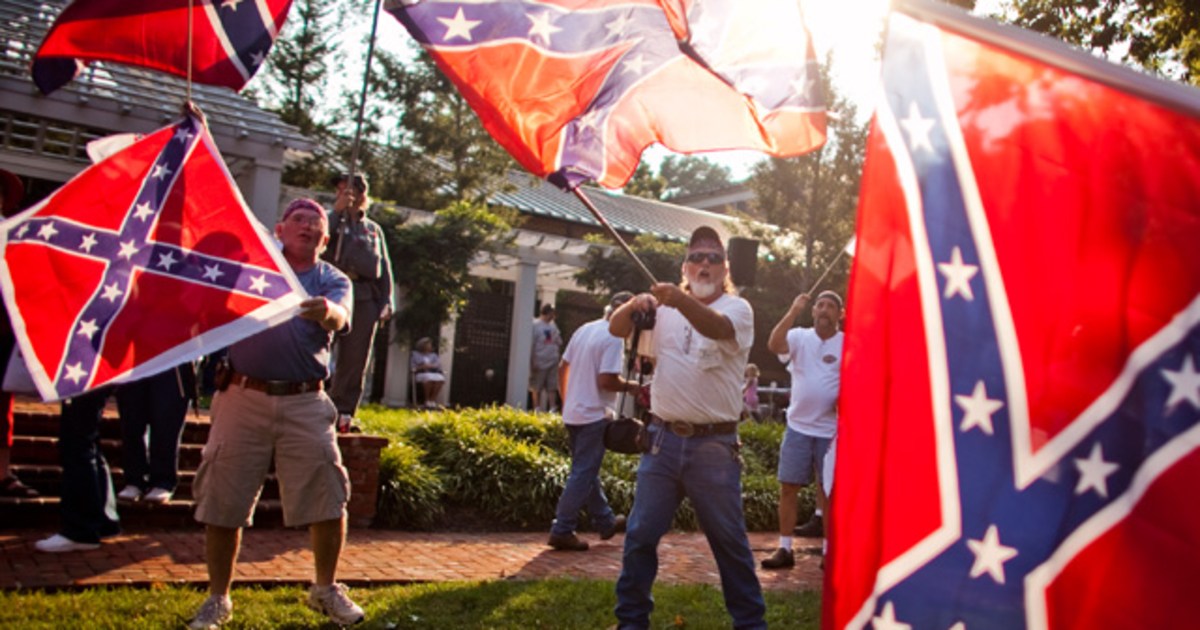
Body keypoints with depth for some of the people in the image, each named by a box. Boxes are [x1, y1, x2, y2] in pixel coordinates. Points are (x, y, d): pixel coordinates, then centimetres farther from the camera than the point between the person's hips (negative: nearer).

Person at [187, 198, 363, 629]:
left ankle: (326, 589, 19)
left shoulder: (333, 281, 8)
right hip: (243, 397, 1)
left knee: (329, 500, -2)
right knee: (222, 504, 4)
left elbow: (339, 318, -15)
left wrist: (327, 312, -37)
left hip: (305, 403, 0)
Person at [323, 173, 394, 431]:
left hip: (365, 297, 3)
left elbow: (385, 268, 17)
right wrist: (336, 210, -9)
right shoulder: (332, 220, 13)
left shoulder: (374, 229, 20)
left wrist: (386, 302, 7)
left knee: (355, 358, 2)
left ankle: (343, 411, 7)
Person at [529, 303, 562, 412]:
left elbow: (559, 342, 20)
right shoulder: (535, 325, -10)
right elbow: (531, 345, -13)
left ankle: (552, 409, 9)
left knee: (552, 387, 5)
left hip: (553, 362, 6)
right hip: (540, 363, -6)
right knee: (537, 388, 3)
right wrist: (533, 362, -16)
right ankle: (537, 410, 11)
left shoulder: (553, 325, 12)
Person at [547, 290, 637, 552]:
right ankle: (562, 531, 1)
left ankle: (606, 521, 32)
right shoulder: (614, 338, -15)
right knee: (584, 474, -1)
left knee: (586, 470, 17)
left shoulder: (584, 330, 9)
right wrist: (628, 386, -5)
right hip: (594, 415, -9)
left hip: (573, 413, 9)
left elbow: (562, 368, 13)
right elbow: (606, 380, -23)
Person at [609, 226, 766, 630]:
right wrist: (634, 305, -23)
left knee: (730, 540, 8)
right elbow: (616, 328, 0)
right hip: (663, 439, 3)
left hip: (715, 445, -3)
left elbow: (717, 327, -26)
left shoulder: (738, 308, -3)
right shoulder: (664, 309, 9)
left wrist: (682, 301, -47)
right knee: (640, 535, 8)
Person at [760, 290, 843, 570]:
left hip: (831, 429, -1)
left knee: (829, 491, 8)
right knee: (788, 487, 3)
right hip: (798, 426, 1)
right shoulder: (800, 337, 0)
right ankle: (784, 549, 13)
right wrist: (794, 311, -22)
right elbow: (774, 344, -19)